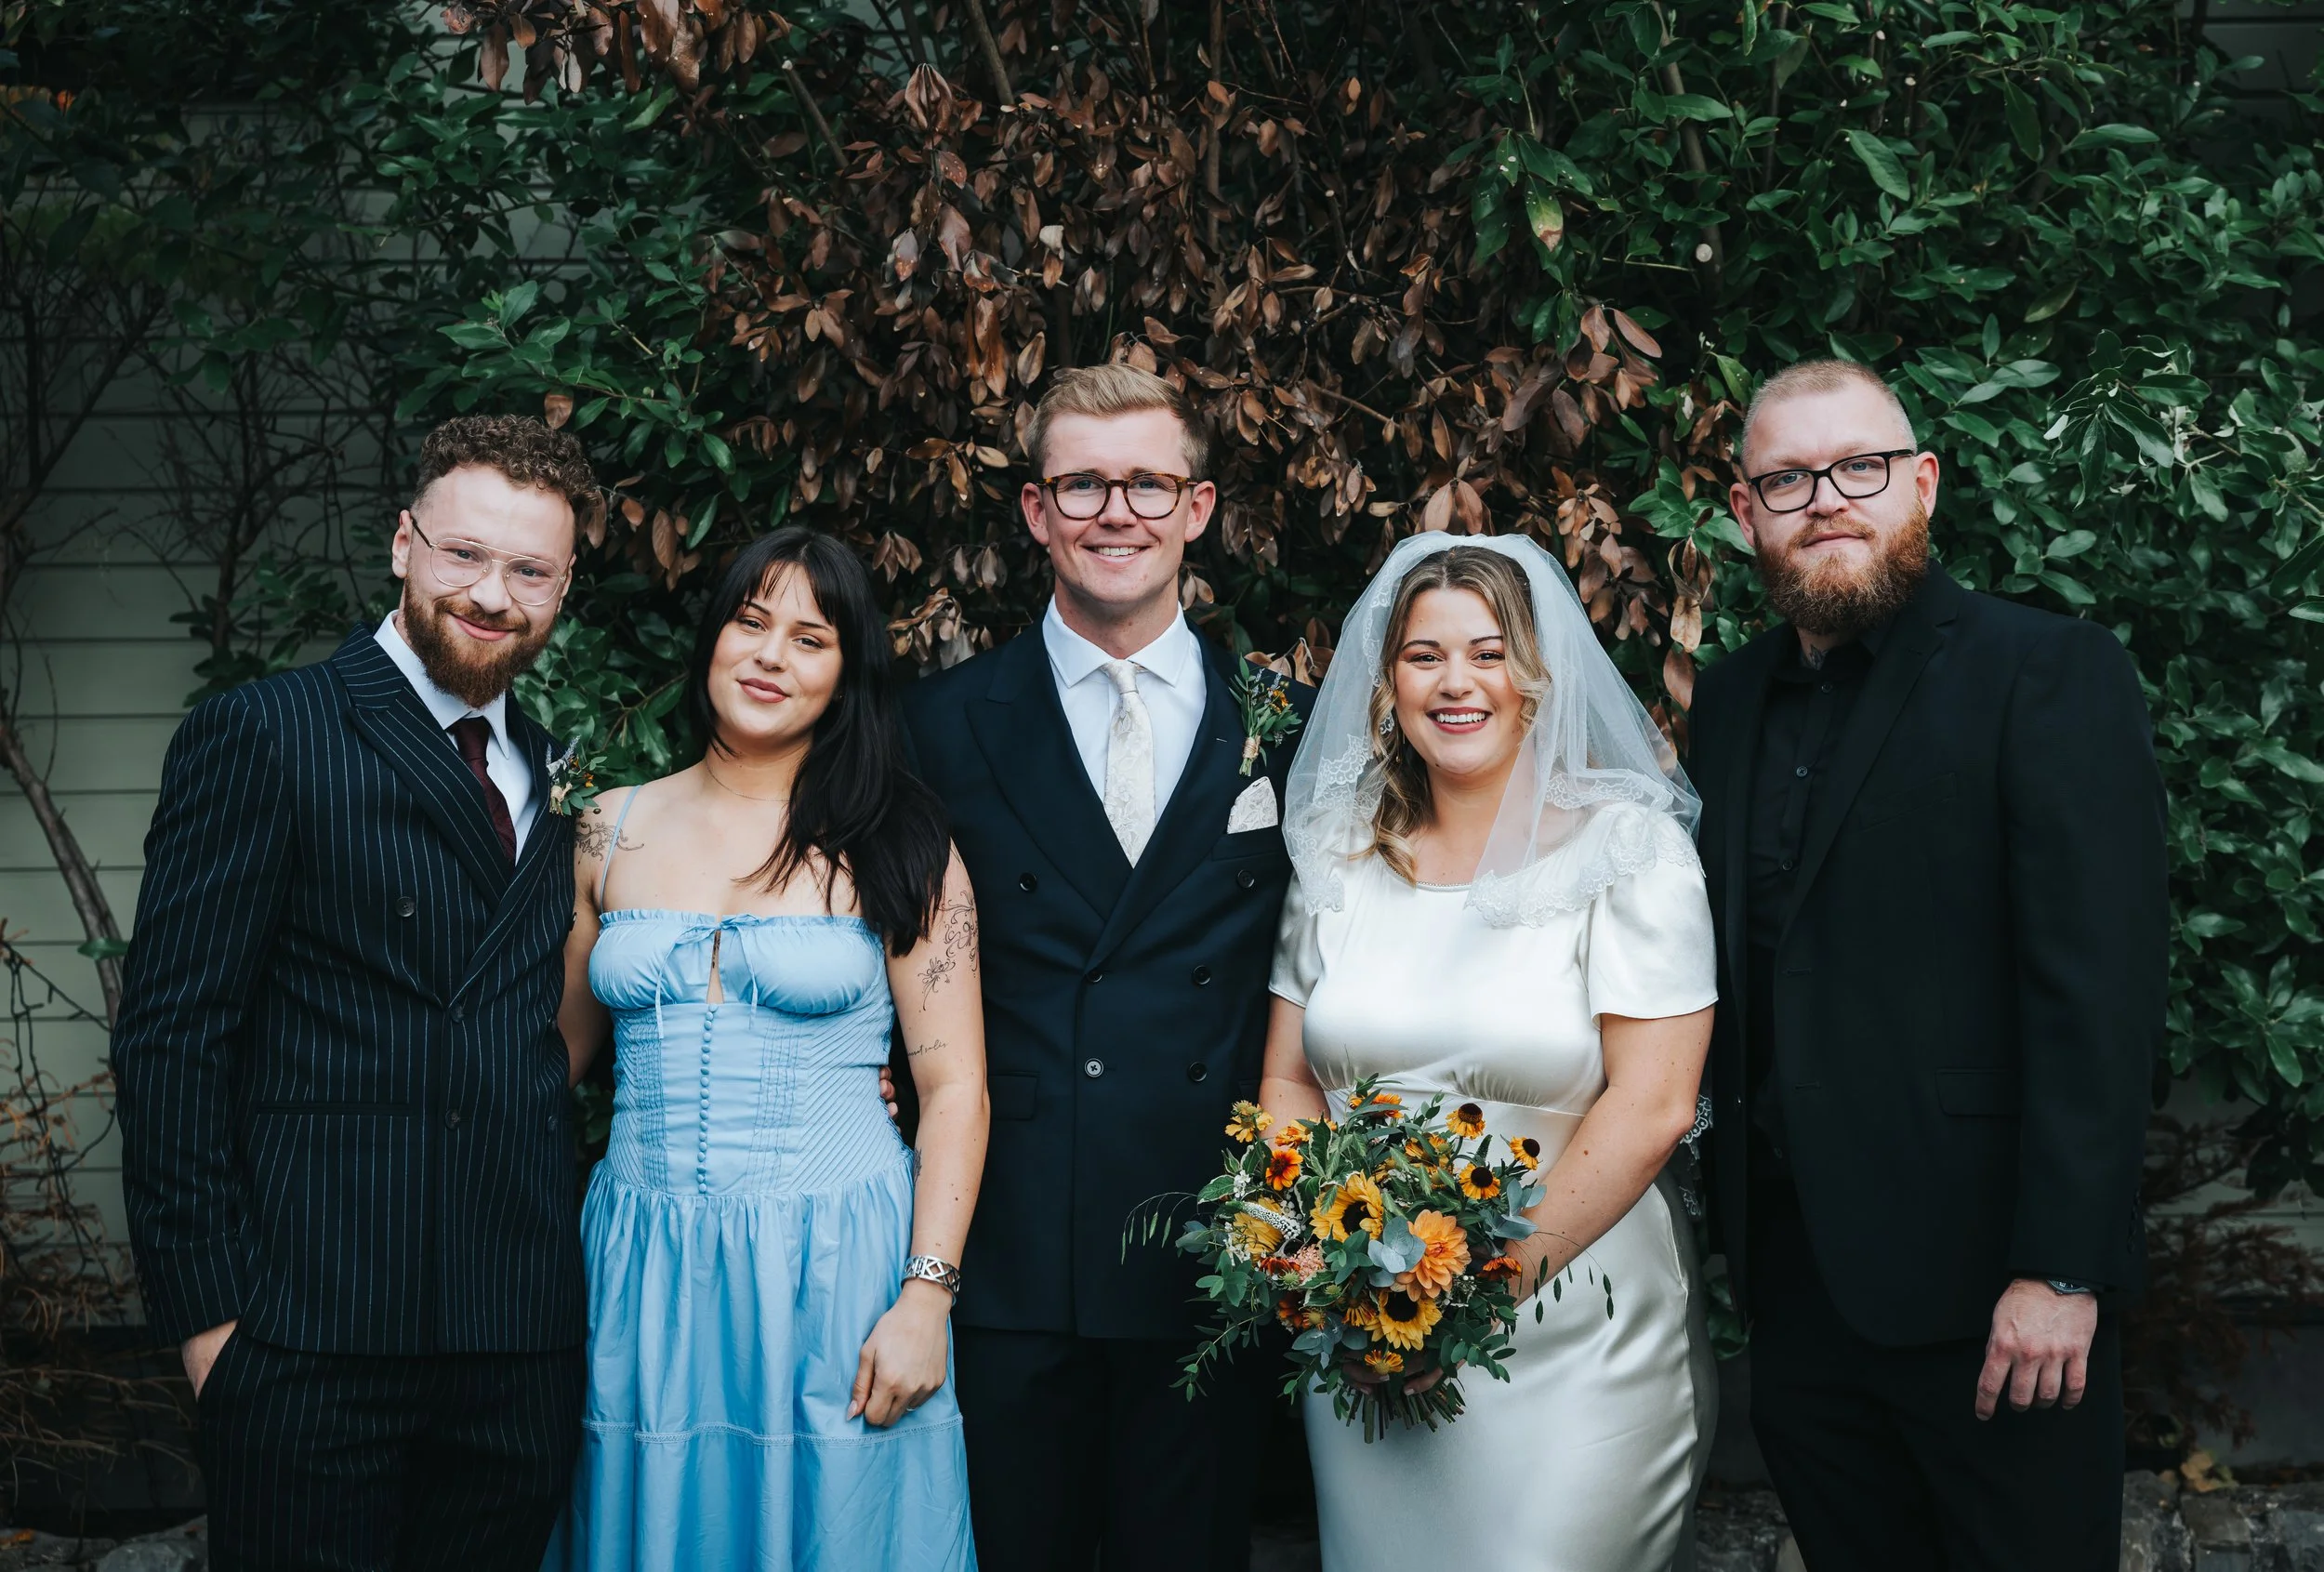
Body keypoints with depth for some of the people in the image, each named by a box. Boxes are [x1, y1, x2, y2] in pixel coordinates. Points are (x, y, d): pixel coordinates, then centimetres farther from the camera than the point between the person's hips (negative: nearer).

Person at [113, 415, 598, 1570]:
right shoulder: (261, 737, -5)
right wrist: (206, 1307, -12)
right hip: (316, 1333, -5)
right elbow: (172, 1035, -8)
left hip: (523, 1335, 5)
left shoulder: (554, 775, 13)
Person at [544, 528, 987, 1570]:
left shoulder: (896, 845, -2)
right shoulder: (614, 830, 7)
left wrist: (926, 1297, -12)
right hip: (644, 1266, 3)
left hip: (835, 1266, -2)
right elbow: (557, 1046, 13)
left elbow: (953, 1086, -4)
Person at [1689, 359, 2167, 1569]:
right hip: (1794, 1274, 6)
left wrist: (2063, 1269, -19)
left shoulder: (2049, 674, -8)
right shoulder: (1729, 701, 10)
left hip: (1981, 1282, -5)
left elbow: (2101, 989, -15)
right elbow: (1733, 974, 12)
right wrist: (1734, 1225, 5)